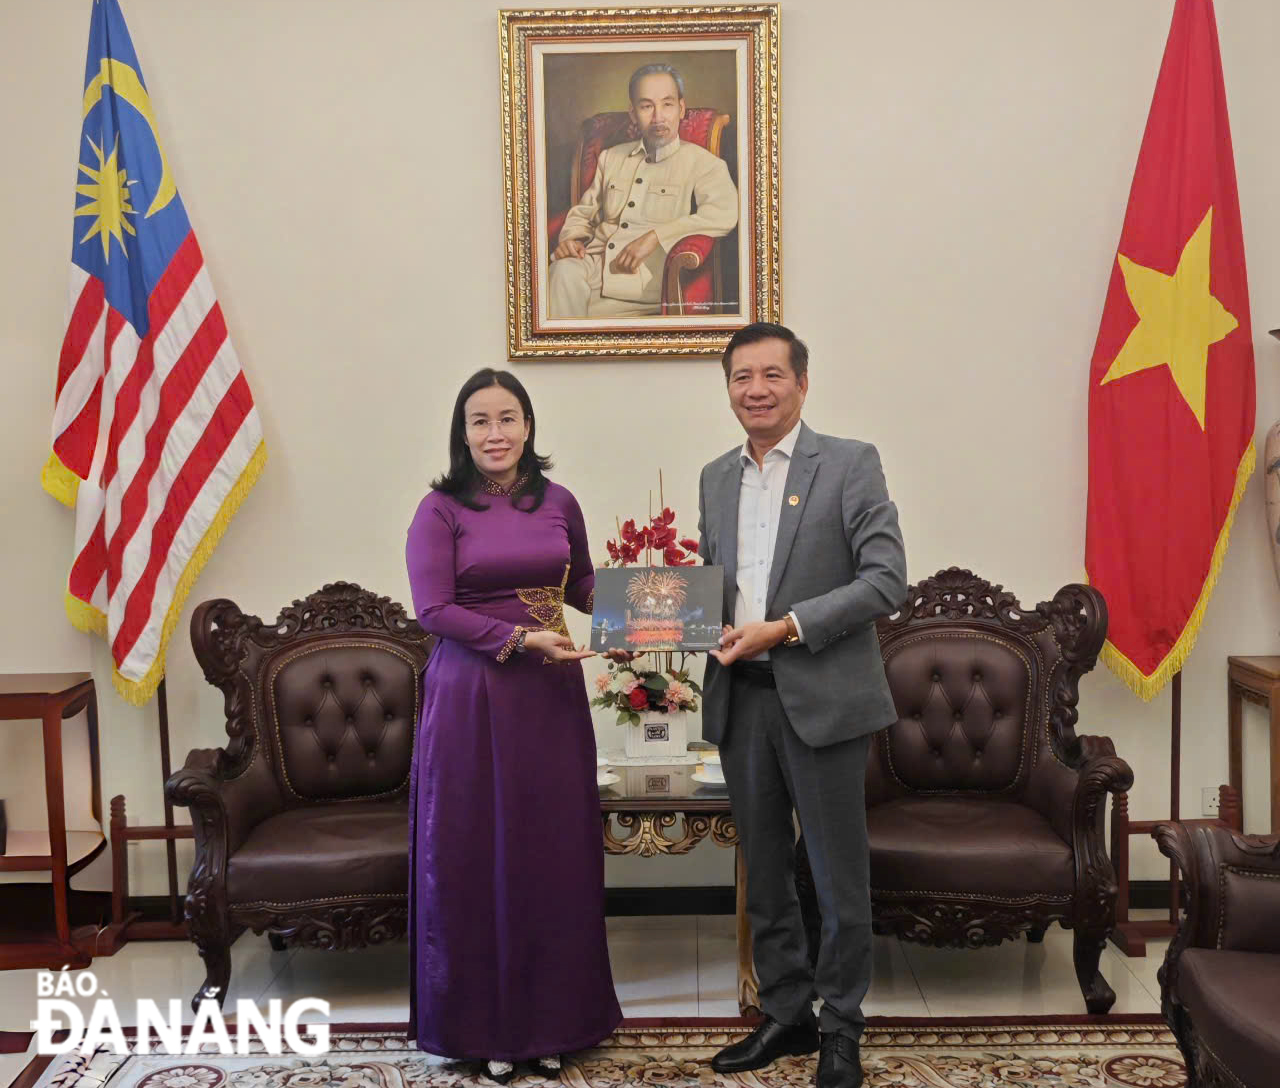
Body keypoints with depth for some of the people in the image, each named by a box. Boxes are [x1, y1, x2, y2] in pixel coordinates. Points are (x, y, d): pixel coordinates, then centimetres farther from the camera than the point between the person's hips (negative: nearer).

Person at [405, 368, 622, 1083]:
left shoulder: (558, 503, 7)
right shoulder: (441, 510, -4)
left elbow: (583, 584, 17)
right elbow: (433, 609, -11)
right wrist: (521, 640, -18)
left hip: (551, 697, 3)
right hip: (470, 699, -3)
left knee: (554, 854, 8)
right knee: (474, 858, 4)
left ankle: (551, 1020, 24)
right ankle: (483, 1024, 20)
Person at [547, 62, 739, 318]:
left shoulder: (701, 161, 5)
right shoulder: (611, 157, 23)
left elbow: (724, 214, -13)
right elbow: (582, 214, 30)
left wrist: (655, 236, -18)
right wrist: (571, 239, 5)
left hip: (646, 273, -5)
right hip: (595, 261, 5)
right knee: (564, 271, -32)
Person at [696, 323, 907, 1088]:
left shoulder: (850, 464, -4)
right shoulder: (716, 478, 13)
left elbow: (886, 580, -11)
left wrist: (786, 627, -18)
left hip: (822, 699, -5)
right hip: (741, 700, 5)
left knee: (840, 880, 5)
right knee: (765, 875, 15)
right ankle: (787, 1015, 30)